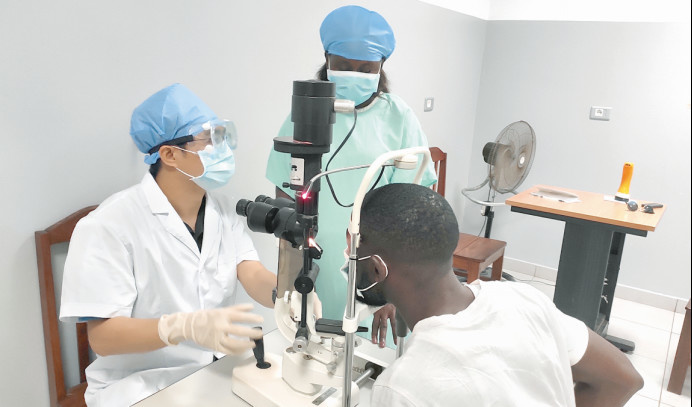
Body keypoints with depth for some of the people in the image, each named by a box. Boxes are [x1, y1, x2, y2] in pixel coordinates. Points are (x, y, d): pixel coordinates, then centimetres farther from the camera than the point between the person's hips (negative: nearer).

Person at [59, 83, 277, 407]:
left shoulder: (223, 211, 4)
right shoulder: (108, 226, -16)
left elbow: (255, 278, -8)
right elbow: (102, 335, -18)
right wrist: (188, 326, -35)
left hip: (222, 368, 5)